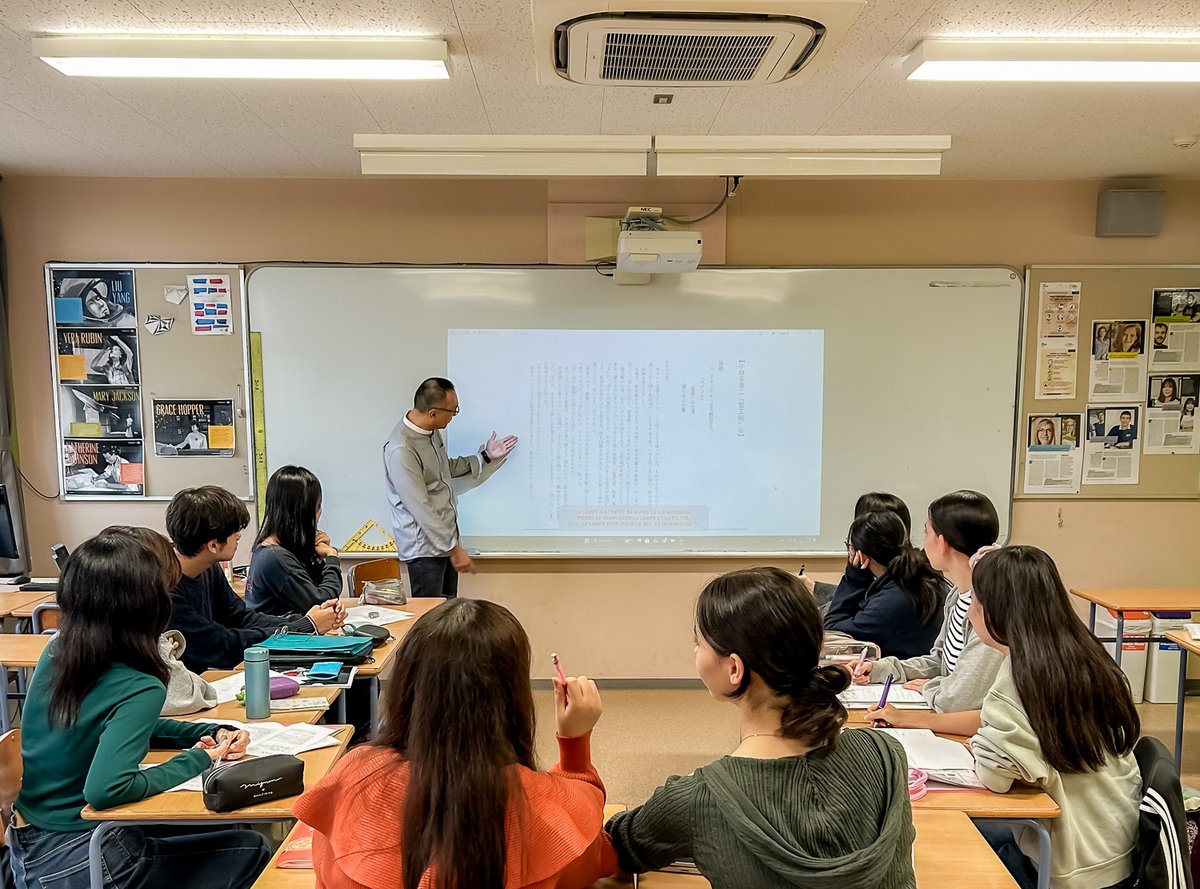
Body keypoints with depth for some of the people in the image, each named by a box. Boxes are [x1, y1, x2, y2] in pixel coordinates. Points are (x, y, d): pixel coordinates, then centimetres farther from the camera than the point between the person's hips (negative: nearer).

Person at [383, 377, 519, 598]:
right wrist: (454, 548, -20)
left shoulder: (431, 431, 4)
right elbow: (421, 509, -24)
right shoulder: (401, 450, -25)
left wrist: (486, 457, 18)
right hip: (425, 546, -9)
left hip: (445, 538, 9)